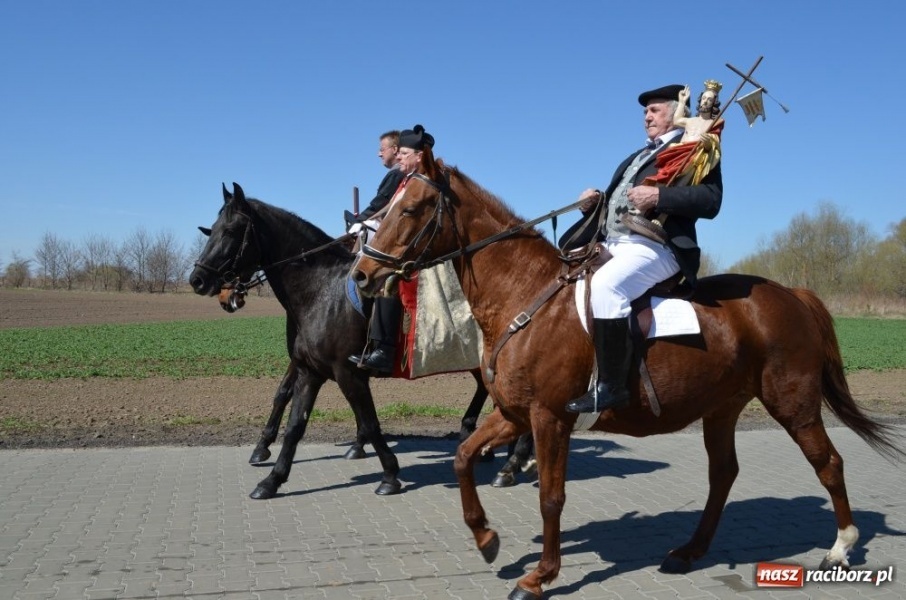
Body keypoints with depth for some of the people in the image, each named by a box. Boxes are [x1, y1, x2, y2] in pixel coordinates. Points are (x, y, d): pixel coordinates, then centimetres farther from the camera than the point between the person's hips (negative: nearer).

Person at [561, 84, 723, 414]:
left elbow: (711, 200, -12)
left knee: (605, 286, -35)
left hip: (654, 247, -10)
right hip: (611, 244, 10)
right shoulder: (638, 156, 28)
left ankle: (611, 387, -30)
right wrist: (596, 201, 3)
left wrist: (658, 195, -22)